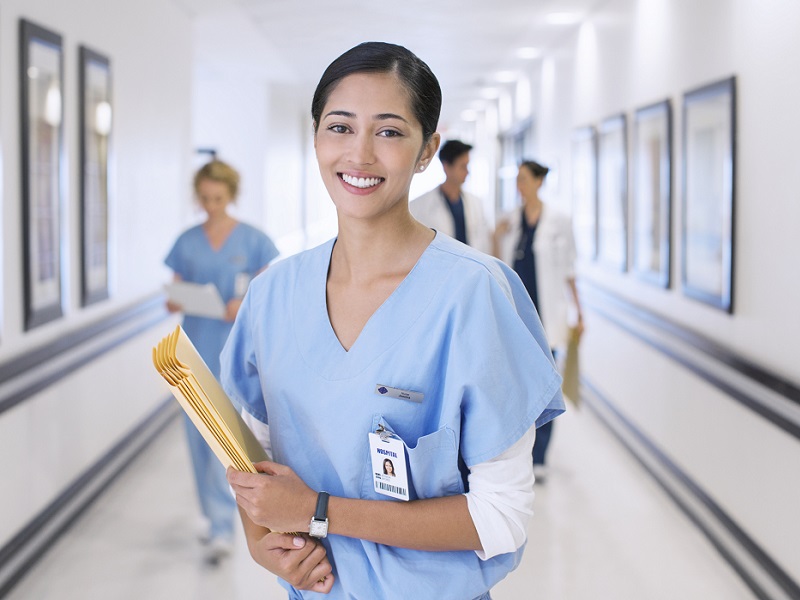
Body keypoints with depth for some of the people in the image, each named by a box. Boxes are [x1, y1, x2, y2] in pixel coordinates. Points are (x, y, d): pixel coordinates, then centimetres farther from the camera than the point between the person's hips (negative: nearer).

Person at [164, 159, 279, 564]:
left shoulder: (252, 240, -1)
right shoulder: (187, 242, 8)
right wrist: (173, 303, -12)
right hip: (195, 347, 4)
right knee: (198, 435, 10)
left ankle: (222, 527, -6)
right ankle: (214, 514, 27)